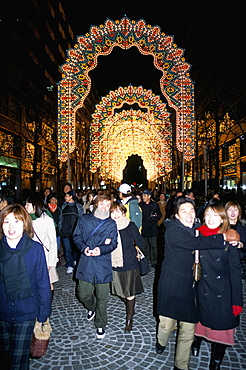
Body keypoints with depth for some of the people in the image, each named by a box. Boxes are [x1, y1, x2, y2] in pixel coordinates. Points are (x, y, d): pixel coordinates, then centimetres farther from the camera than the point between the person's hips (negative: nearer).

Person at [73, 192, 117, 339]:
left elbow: (114, 243, 1)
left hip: (103, 264, -1)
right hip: (86, 262, 1)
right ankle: (92, 308, 43)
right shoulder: (84, 219, 5)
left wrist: (101, 249, -17)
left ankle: (101, 325, 29)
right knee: (83, 294, 8)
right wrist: (83, 248, -13)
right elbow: (77, 236, 6)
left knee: (102, 298, 7)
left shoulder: (111, 223, 4)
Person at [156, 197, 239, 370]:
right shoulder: (173, 231, -15)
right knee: (167, 324, 7)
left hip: (189, 286, 5)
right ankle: (161, 342, 41)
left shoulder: (195, 229, 9)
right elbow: (197, 243, -28)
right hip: (172, 286, -5)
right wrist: (225, 237, -19)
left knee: (188, 330, 6)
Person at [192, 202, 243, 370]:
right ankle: (197, 342, 51)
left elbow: (235, 271, -8)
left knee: (221, 329, 8)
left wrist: (237, 300, -10)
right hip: (203, 291, 2)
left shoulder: (228, 240, -10)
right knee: (201, 321, 19)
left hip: (223, 293, -2)